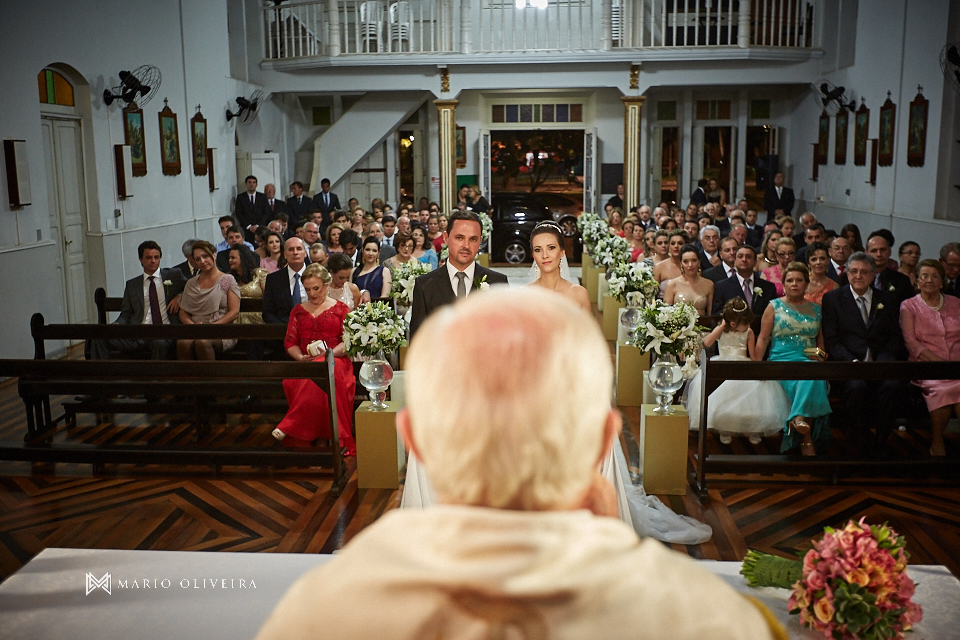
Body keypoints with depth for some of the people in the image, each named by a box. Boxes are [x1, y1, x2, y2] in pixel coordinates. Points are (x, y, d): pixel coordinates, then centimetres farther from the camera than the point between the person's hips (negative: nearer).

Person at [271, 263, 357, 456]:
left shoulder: (340, 309, 14)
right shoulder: (298, 310, 24)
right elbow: (290, 342, 16)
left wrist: (329, 353, -15)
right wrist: (301, 357, -6)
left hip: (334, 360, -3)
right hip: (306, 363, 3)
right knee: (290, 382, -35)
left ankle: (290, 427, -35)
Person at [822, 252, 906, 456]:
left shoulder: (888, 300, 18)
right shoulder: (832, 298, 10)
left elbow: (895, 337, 13)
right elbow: (831, 339, 3)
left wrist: (883, 359, -7)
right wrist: (852, 361, -13)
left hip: (881, 361, 2)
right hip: (849, 360, -2)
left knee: (893, 384, -32)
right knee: (857, 386, -35)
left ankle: (880, 441, -13)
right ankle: (860, 442, -15)